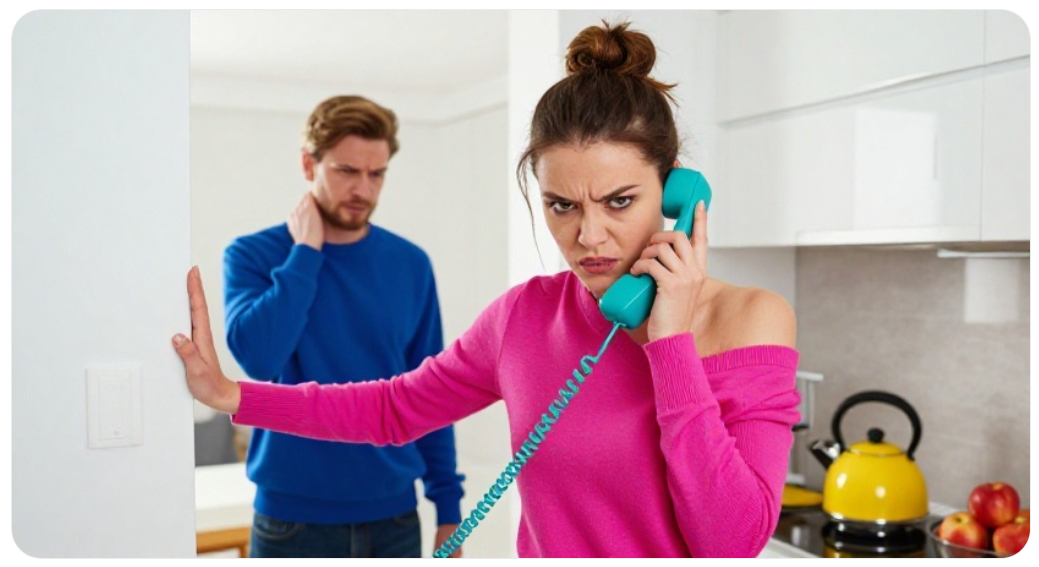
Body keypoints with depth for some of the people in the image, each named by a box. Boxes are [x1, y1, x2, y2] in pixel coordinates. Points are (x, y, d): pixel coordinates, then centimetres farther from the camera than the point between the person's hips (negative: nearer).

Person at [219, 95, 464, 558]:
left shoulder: (410, 265, 1)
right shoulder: (252, 256, -6)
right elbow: (259, 358, -24)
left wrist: (448, 503, 2)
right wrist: (305, 254, -16)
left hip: (393, 517, 3)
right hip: (293, 521, -2)